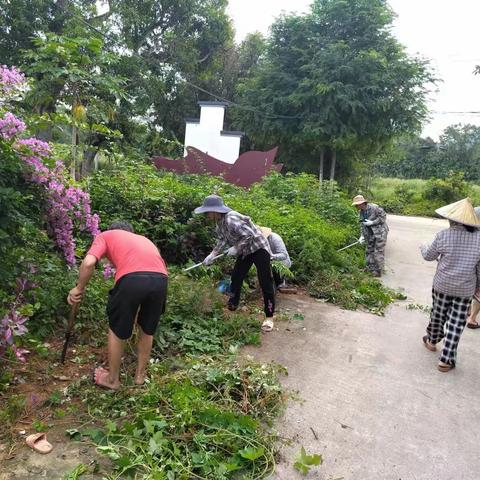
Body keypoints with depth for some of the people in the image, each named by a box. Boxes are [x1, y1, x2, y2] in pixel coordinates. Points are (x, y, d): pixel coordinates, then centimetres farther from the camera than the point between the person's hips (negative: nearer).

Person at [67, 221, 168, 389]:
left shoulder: (105, 235, 26)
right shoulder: (143, 238, 39)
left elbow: (88, 263, 4)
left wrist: (79, 288, 21)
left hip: (132, 279, -4)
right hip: (160, 279, 4)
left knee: (116, 330, 21)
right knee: (147, 330, 27)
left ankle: (112, 379, 38)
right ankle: (140, 374, 43)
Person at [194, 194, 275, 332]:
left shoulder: (231, 219, -31)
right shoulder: (219, 223, -1)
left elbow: (249, 235, -30)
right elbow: (222, 241, 4)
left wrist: (236, 248, -23)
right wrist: (212, 255, -5)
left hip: (259, 248, -9)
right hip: (245, 251, 10)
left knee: (265, 282, -8)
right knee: (236, 277, 14)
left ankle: (269, 317, -3)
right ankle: (232, 306, 31)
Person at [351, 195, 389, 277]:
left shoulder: (374, 207, -20)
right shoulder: (361, 212, 4)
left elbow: (383, 216, -15)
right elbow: (363, 225, 9)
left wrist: (372, 222, -21)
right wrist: (362, 236, 1)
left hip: (380, 232, -8)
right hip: (371, 234, 8)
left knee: (378, 252, -4)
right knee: (369, 251, 12)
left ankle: (378, 272, 5)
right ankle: (370, 269, 24)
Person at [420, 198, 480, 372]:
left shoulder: (444, 235, -14)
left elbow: (429, 256, -1)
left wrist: (423, 247, 21)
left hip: (442, 285, 0)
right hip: (465, 289, 1)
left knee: (438, 314, 20)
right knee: (456, 323, 7)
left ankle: (432, 341, 41)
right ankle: (446, 359, 11)